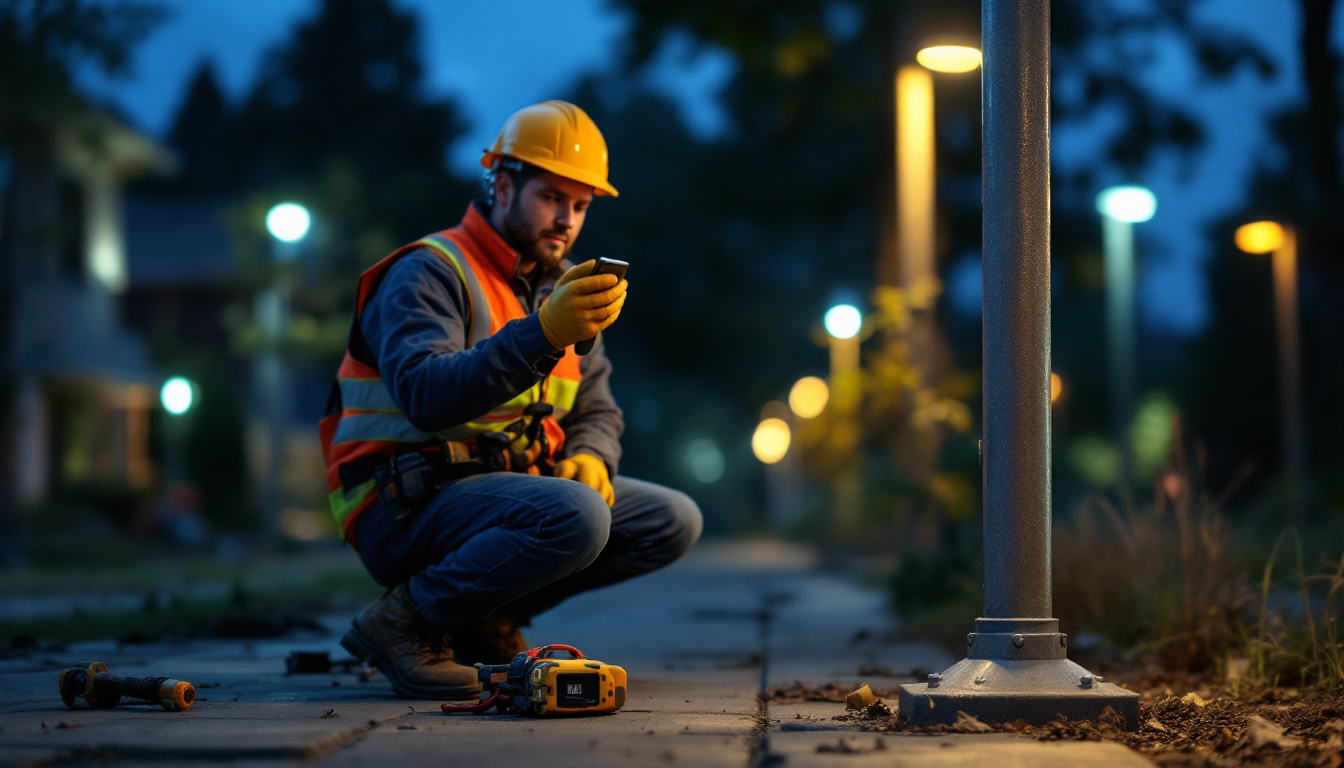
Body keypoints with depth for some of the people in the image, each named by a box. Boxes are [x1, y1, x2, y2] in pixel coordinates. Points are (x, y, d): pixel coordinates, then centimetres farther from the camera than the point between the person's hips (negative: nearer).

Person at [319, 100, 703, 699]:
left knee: (674, 520, 0)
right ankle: (407, 620, -15)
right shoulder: (429, 273, -11)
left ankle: (487, 620, 0)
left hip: (505, 489, 9)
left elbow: (597, 409, 19)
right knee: (574, 516, -33)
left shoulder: (561, 287, 17)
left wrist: (589, 456, -6)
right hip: (410, 507, -9)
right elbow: (426, 396, -28)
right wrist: (544, 333, -37)